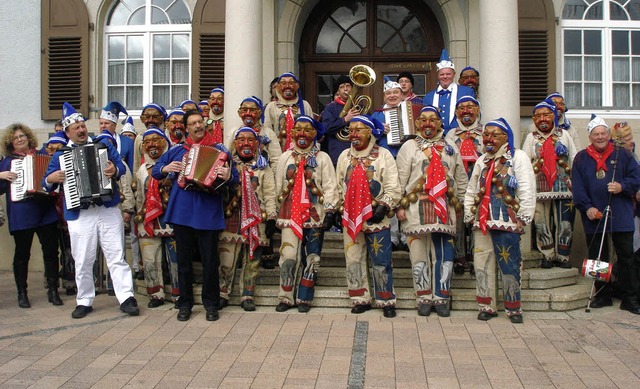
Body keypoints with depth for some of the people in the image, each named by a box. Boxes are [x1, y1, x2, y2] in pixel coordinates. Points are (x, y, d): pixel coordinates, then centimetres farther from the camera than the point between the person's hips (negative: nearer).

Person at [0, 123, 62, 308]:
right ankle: (22, 293, 17)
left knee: (51, 251, 1)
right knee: (22, 254, 7)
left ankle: (52, 290, 12)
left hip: (46, 212, 1)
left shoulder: (42, 155, 10)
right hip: (21, 215, -1)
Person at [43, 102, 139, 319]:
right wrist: (51, 179, -12)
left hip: (108, 210, 0)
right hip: (79, 215, 1)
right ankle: (84, 301, 19)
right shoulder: (60, 155, 12)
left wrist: (115, 170, -20)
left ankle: (126, 298, 2)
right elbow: (47, 183, 12)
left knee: (116, 257, -1)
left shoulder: (103, 145, 11)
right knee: (83, 261, 5)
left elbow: (121, 166, 4)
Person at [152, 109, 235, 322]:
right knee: (184, 260, 10)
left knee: (210, 260, 2)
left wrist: (228, 177, -24)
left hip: (208, 214, -3)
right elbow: (155, 170, 19)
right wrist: (165, 169, -2)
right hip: (182, 213, 3)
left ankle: (211, 304, 15)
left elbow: (234, 178, -1)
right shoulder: (176, 151, 12)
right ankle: (185, 304, 21)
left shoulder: (219, 150, 4)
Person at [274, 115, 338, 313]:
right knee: (288, 256, -6)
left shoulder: (322, 158, 4)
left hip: (315, 215, -1)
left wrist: (330, 210, -8)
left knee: (311, 258, 3)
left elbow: (330, 186, -1)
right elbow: (278, 187, 13)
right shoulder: (285, 158, 11)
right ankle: (285, 297, 6)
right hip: (290, 214, 1)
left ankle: (304, 299, 13)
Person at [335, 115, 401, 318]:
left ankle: (386, 301, 9)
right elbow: (339, 185, 16)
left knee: (381, 262, -1)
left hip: (376, 217, -4)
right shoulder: (345, 156, 12)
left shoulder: (383, 155, 0)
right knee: (354, 260, 7)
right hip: (350, 216, 4)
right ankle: (361, 299, 18)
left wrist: (383, 207, -13)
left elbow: (393, 188, -4)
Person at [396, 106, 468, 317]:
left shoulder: (451, 148, 17)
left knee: (443, 254, 1)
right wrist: (400, 206, -6)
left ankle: (442, 298, 11)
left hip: (444, 209, 2)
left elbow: (461, 179, 17)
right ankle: (424, 299, 10)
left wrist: (460, 203, 10)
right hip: (417, 209, -2)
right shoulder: (409, 146, 8)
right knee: (420, 254, 0)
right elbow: (401, 178, 1)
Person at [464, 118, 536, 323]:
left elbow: (527, 190, -6)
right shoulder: (482, 161, 19)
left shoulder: (518, 157, 0)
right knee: (483, 263, 4)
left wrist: (523, 218, -9)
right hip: (482, 222, 5)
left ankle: (513, 308, 11)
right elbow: (471, 191, 21)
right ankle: (487, 306, 14)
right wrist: (469, 215, 13)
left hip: (507, 222, -5)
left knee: (509, 265, -2)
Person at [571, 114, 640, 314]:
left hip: (621, 216, -1)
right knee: (597, 258, 8)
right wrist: (586, 207, -11)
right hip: (593, 216, 1)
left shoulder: (622, 154, 6)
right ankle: (603, 295, 20)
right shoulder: (581, 158, 6)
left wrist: (622, 186, -14)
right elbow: (577, 187, 0)